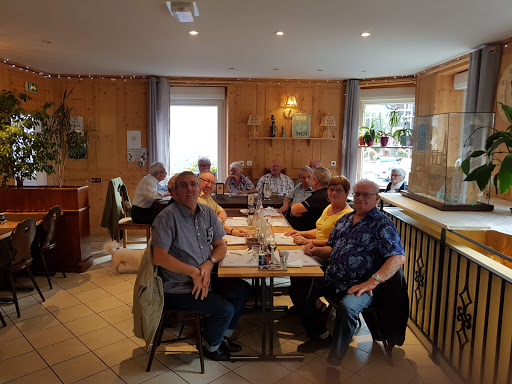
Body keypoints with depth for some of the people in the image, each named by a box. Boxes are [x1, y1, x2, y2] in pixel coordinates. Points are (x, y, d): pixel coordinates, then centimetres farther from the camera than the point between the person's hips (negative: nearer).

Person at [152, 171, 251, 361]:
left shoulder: (207, 213, 4)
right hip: (177, 288, -7)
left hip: (203, 279, 7)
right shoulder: (168, 217, -17)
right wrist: (194, 272, -22)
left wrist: (209, 263, -13)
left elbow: (221, 245, 8)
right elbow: (159, 257, -22)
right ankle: (210, 346, 16)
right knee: (225, 309, -16)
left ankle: (223, 337, 24)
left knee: (243, 290, 4)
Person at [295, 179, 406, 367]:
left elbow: (399, 257, -15)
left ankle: (334, 360, -13)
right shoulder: (344, 219, 16)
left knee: (346, 308, -34)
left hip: (359, 286, -7)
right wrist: (316, 250, 4)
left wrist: (372, 281, -24)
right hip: (331, 281, 7)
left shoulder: (383, 224, -5)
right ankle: (321, 336, 18)